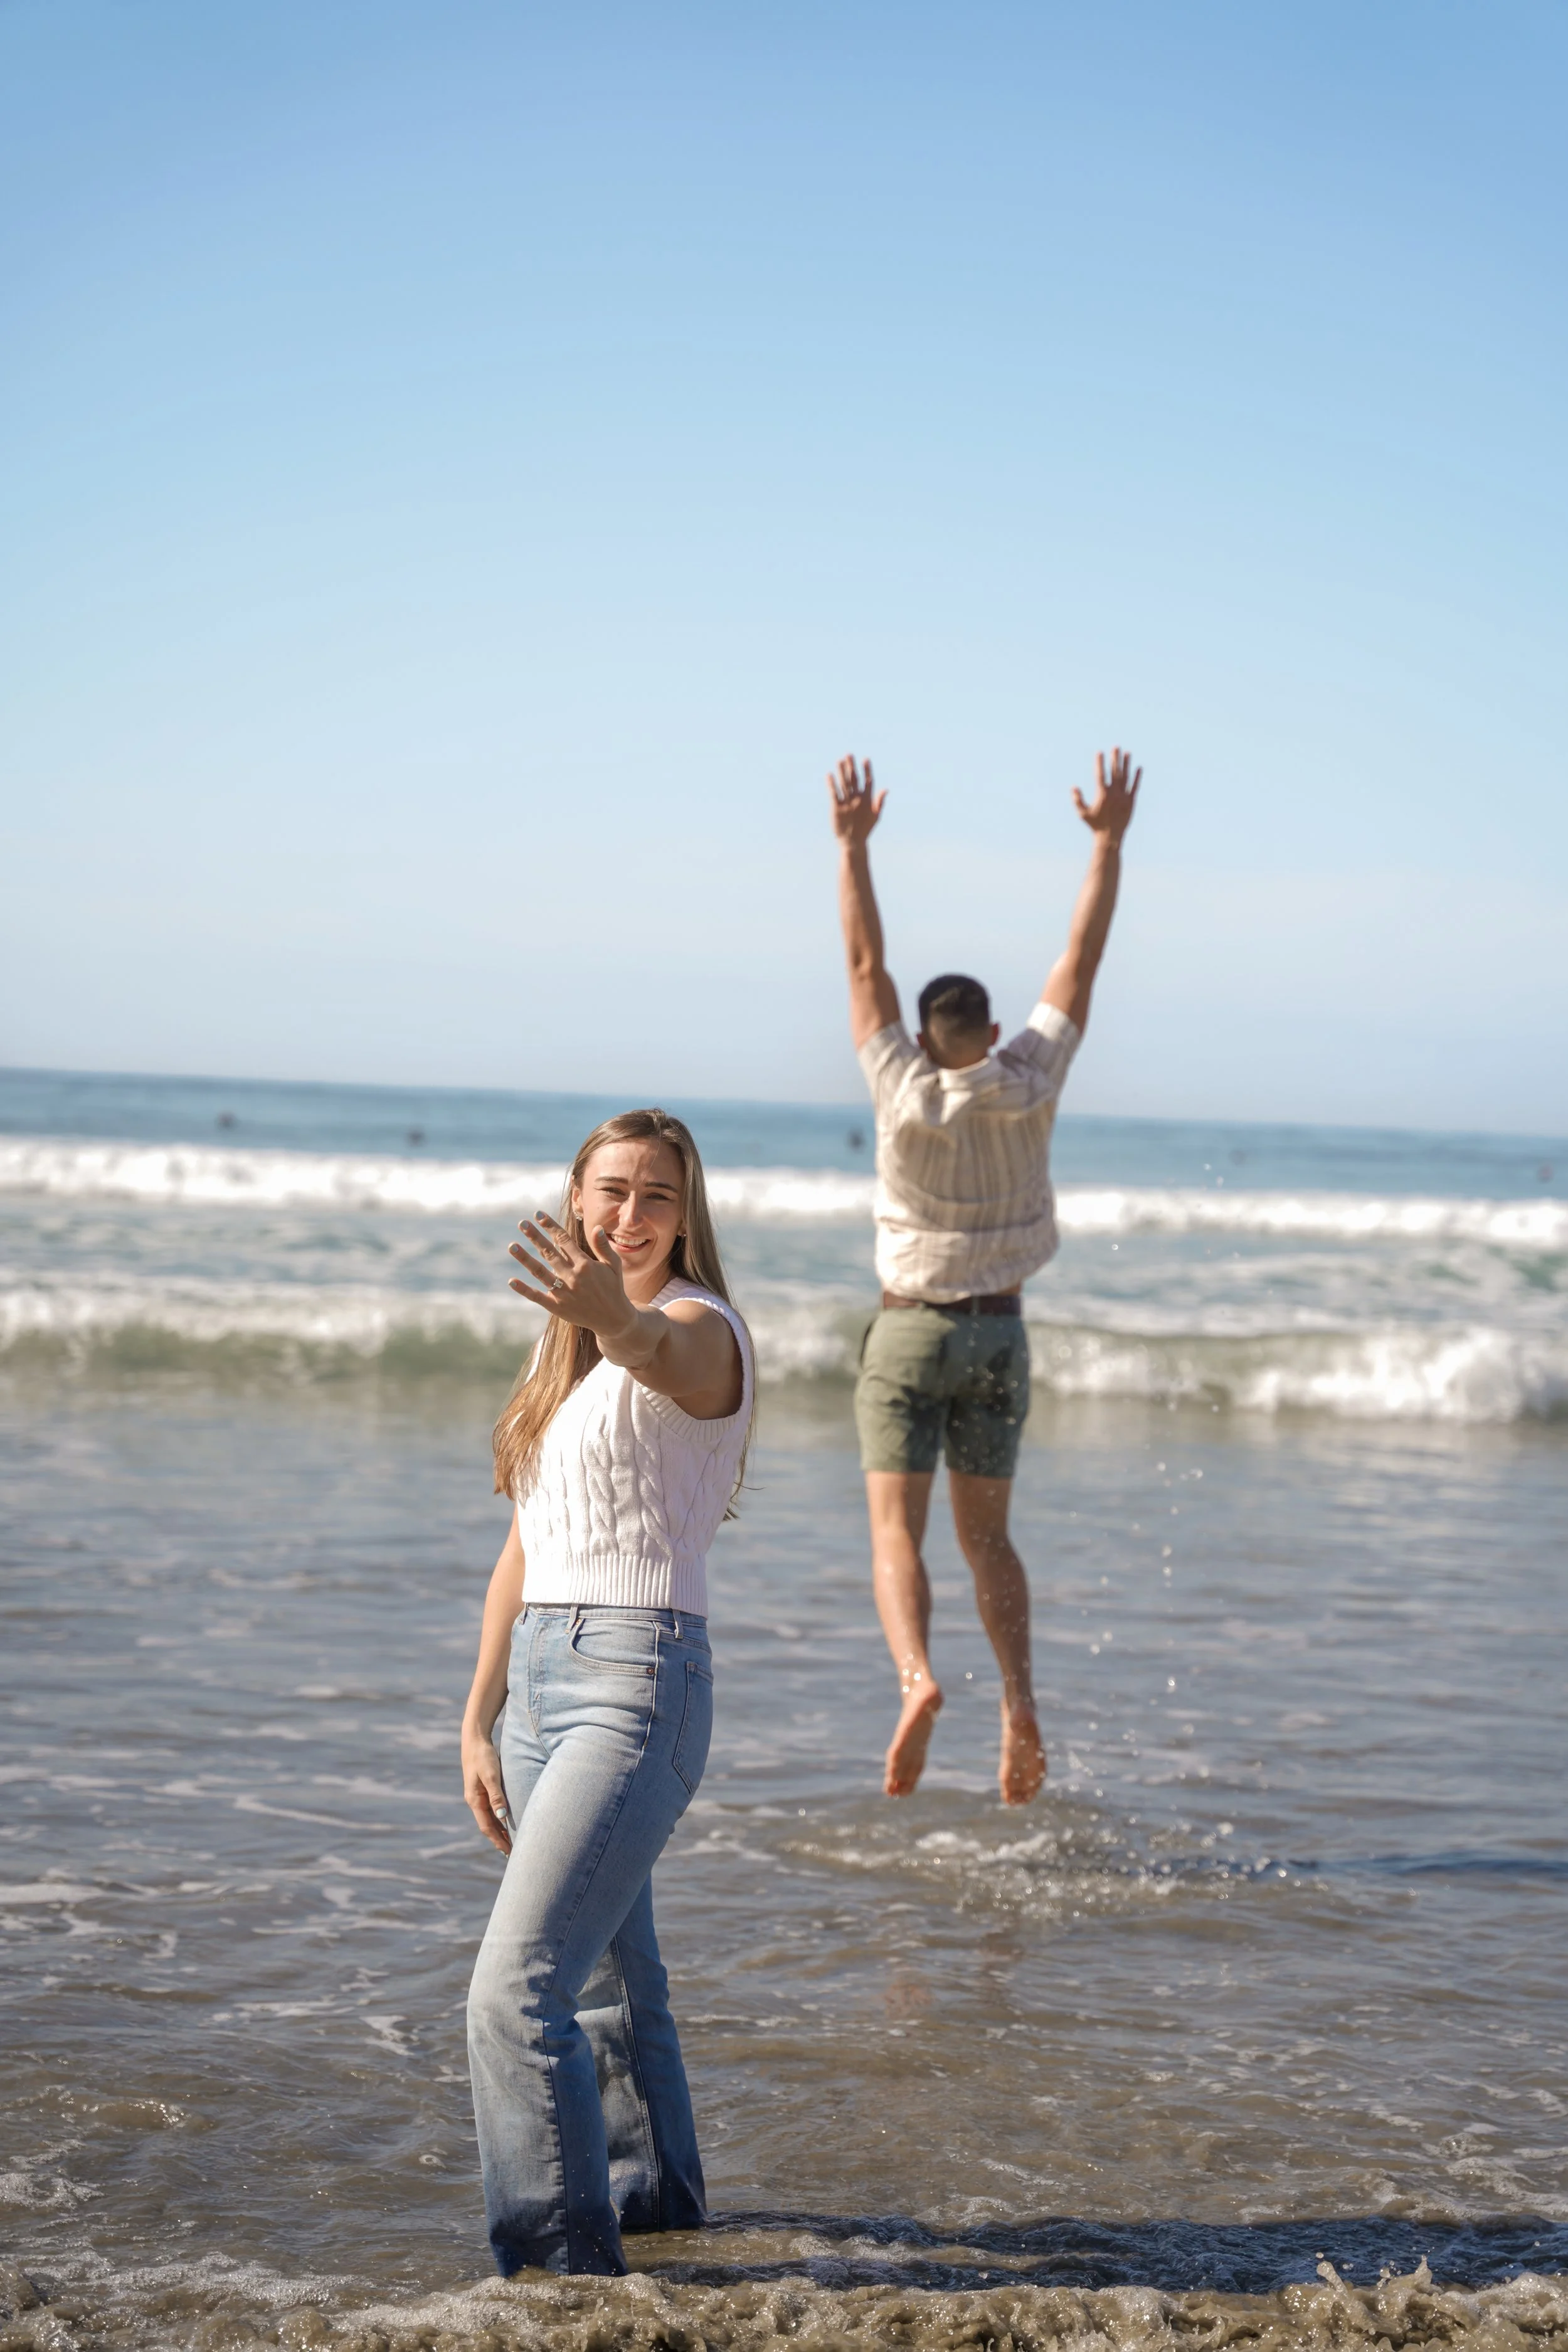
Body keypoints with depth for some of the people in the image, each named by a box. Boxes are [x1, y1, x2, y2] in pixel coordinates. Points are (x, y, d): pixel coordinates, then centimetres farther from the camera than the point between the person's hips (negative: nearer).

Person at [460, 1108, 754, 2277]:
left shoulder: (700, 1325, -9)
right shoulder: (568, 1352, 16)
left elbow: (665, 1356, -37)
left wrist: (613, 1317, -60)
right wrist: (480, 1718, 16)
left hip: (638, 1678, -9)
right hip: (544, 1672, 9)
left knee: (516, 1991, -16)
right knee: (605, 1969, 22)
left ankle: (567, 2259, -10)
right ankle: (653, 2189, 40)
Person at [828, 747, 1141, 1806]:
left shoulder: (907, 1094, -11)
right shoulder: (1030, 1090, -6)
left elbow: (865, 964, -9)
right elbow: (1081, 960, -2)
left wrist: (854, 844, -7)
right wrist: (1110, 840, 2)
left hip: (910, 1333, -3)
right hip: (1000, 1333, 3)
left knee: (897, 1530, -4)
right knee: (987, 1535, 13)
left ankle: (918, 1676, -28)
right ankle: (1020, 1697, -2)